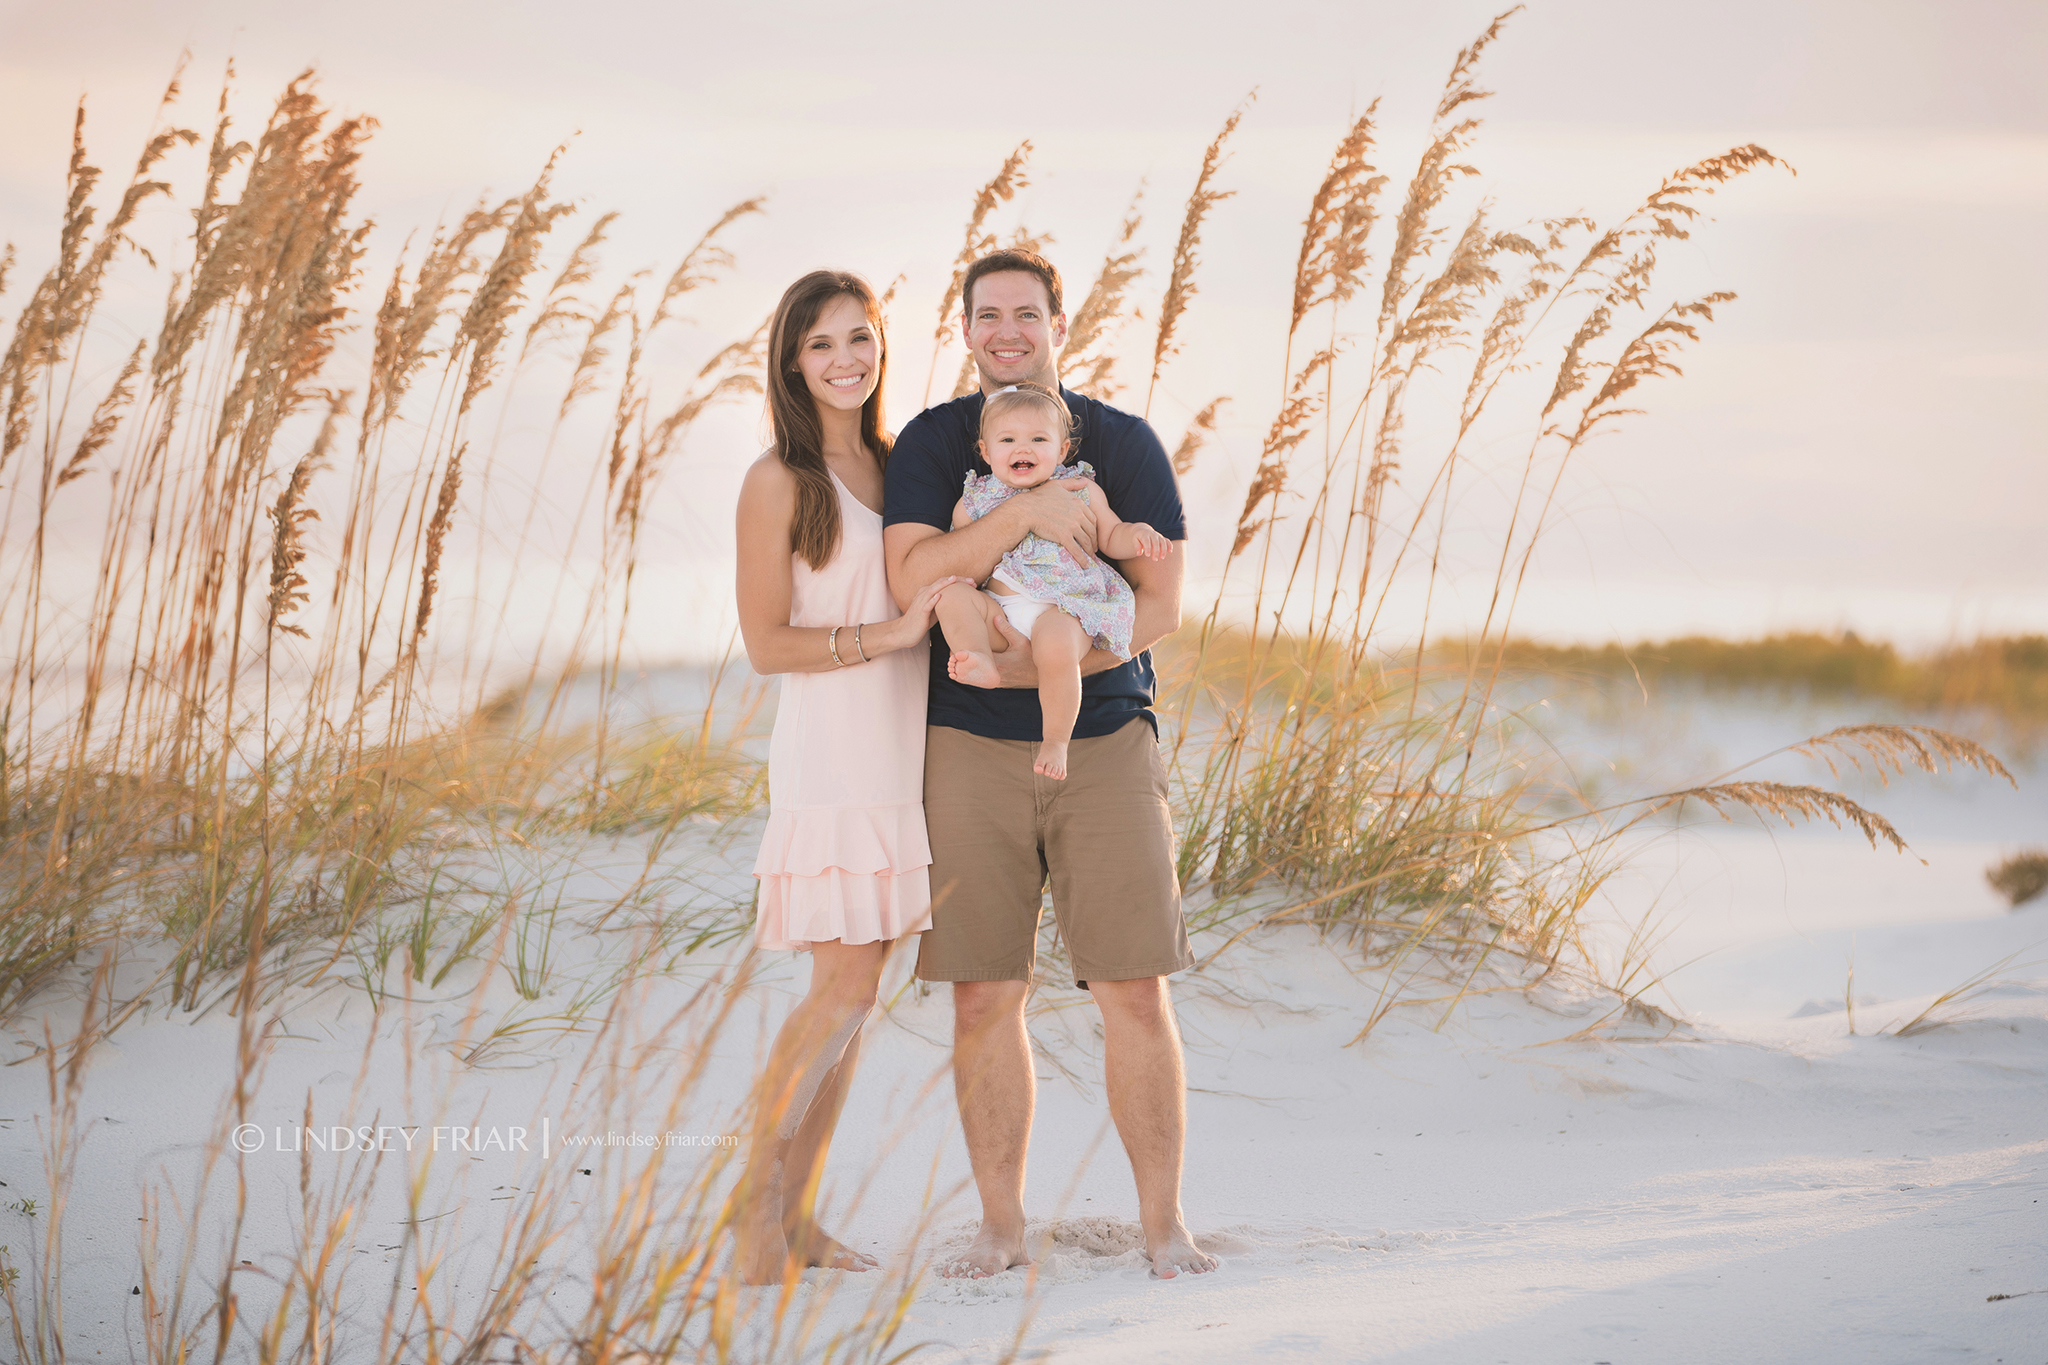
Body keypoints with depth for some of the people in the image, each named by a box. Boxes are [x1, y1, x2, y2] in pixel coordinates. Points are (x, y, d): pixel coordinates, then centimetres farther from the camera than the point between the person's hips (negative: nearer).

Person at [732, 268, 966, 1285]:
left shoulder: (893, 465, 13)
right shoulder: (779, 482, -8)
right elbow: (766, 642, -11)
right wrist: (890, 633, -19)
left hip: (900, 757, 7)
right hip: (831, 757, -7)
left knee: (854, 988, 7)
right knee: (845, 986, -12)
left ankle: (796, 1212, 13)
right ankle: (753, 1202, -3)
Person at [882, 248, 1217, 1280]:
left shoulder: (1123, 444, 2)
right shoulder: (930, 444, 2)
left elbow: (1161, 601, -4)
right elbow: (914, 582, -13)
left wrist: (1048, 664, -18)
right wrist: (1024, 511, -24)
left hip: (1104, 742, 0)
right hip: (971, 751, 0)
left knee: (1136, 995, -4)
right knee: (984, 999, 1)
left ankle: (1165, 1226, 5)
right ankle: (1000, 1225, 12)